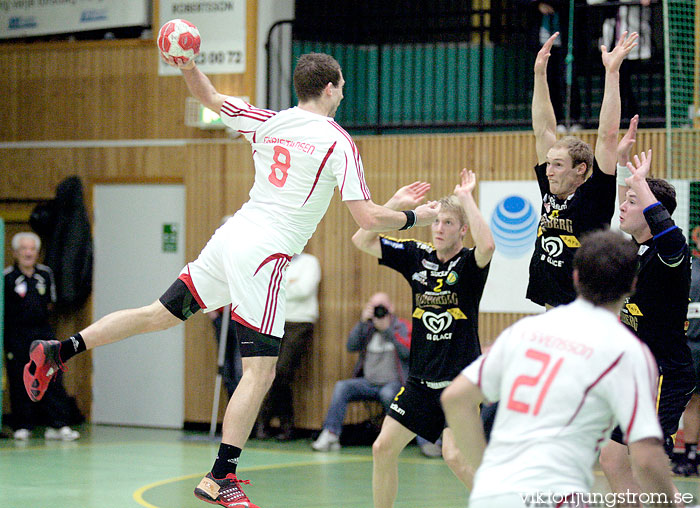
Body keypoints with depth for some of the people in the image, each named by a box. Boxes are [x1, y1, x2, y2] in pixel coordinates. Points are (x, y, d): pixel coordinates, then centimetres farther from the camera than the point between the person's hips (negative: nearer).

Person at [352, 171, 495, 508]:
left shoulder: (469, 263, -7)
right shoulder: (416, 256, 6)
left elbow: (487, 245, -32)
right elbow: (362, 240, 4)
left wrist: (466, 198, -23)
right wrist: (395, 203, -4)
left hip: (461, 378, -6)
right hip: (421, 379, 6)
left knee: (455, 456, -18)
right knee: (383, 448, 2)